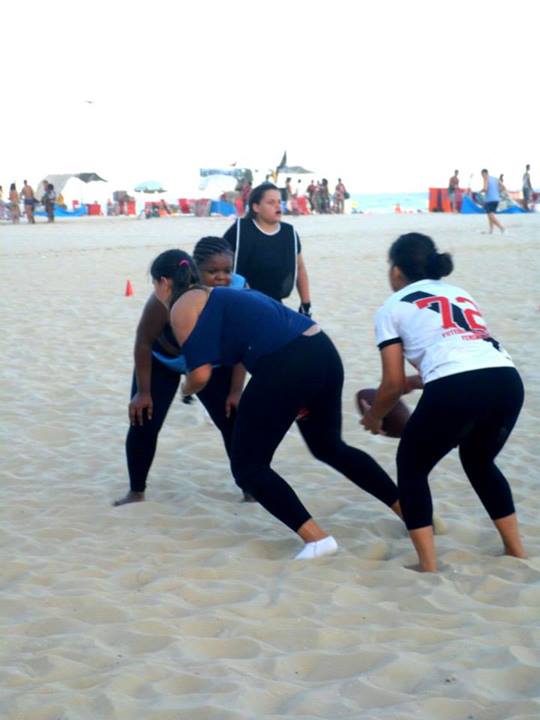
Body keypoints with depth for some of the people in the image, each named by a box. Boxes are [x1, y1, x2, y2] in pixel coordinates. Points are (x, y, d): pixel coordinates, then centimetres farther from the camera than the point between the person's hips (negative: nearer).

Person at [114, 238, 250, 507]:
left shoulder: (239, 290, -31)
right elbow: (144, 341, -25)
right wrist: (143, 392, -19)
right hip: (162, 361, -2)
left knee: (234, 421, -5)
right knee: (143, 423, -7)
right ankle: (136, 492, 11)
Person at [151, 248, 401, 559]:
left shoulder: (182, 307, 3)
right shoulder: (221, 297, 29)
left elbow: (200, 375, -5)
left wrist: (186, 389, 17)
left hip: (285, 366, -9)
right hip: (323, 352, 9)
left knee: (248, 467, 8)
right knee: (329, 446, 30)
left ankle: (317, 539, -3)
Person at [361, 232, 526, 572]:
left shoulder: (393, 307, 18)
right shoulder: (459, 294, 33)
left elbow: (393, 384, 17)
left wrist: (373, 416, 36)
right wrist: (419, 380, 51)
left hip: (455, 391, -5)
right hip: (507, 381, 6)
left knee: (412, 467, 20)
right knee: (480, 462, 34)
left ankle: (429, 567, 12)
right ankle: (517, 552, 34)